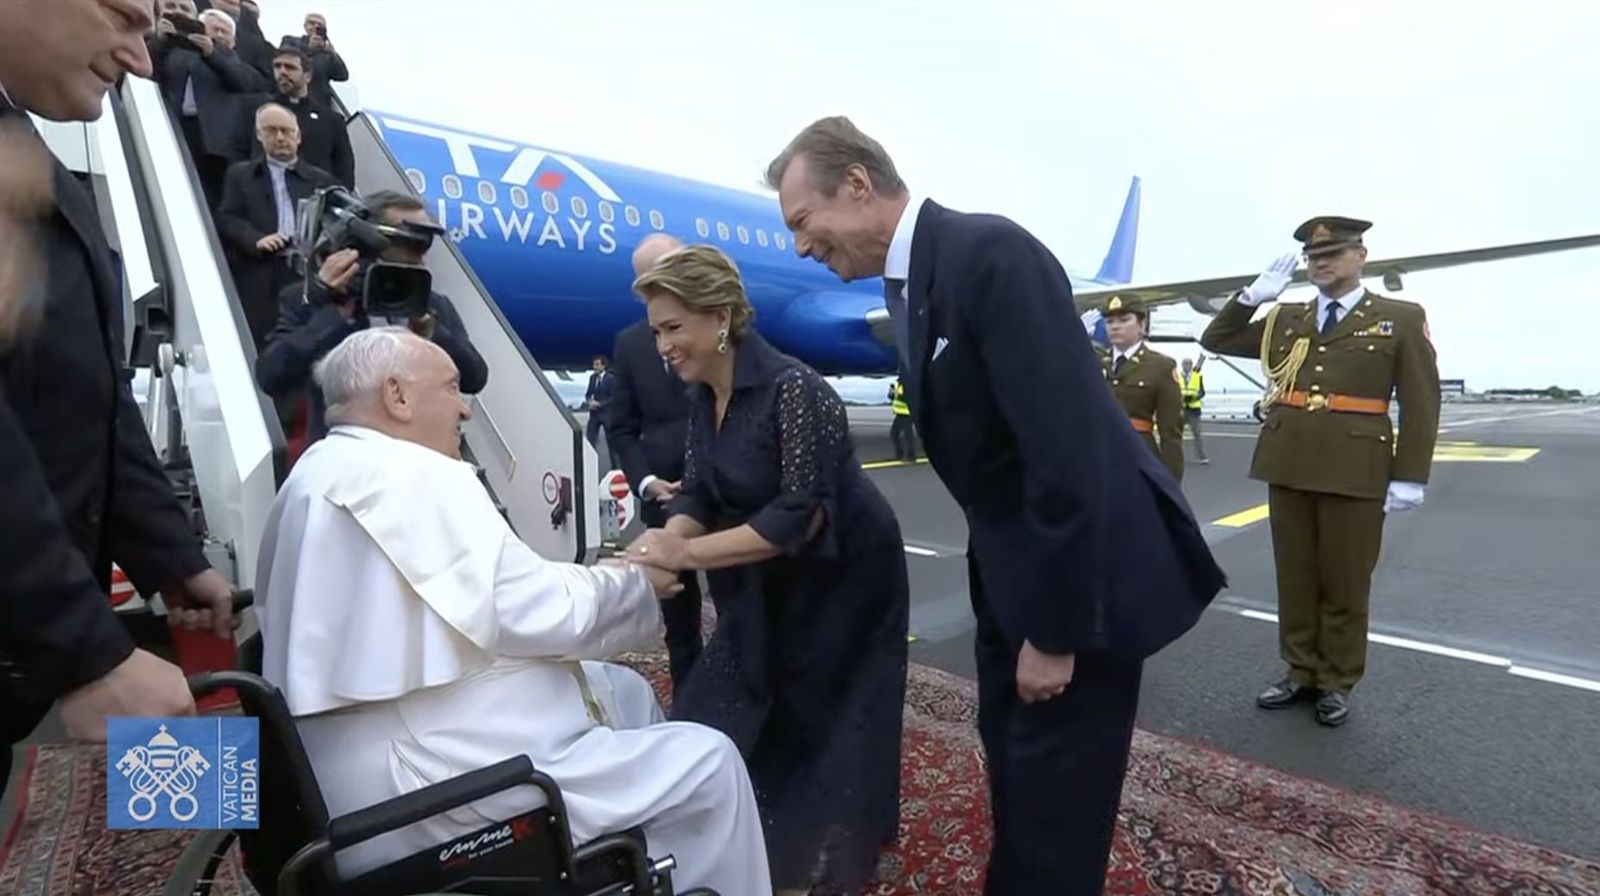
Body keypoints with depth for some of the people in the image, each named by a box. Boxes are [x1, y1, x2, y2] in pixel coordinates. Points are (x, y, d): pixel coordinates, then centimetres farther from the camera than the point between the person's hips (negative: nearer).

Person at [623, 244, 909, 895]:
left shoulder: (793, 389, -27)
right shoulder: (703, 398, -3)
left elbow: (802, 514, -31)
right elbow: (700, 496, -2)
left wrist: (687, 554, -34)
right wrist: (660, 542, -22)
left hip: (845, 579, -7)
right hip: (771, 586, 8)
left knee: (825, 734, 8)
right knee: (713, 726, 12)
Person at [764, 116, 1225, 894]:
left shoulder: (990, 253, -23)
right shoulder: (909, 283, 6)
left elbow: (1068, 451, -27)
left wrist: (1054, 631, -21)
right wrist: (1017, 610, 14)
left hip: (1085, 573, -8)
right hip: (1013, 568, 9)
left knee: (1053, 798, 6)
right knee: (1012, 768, 23)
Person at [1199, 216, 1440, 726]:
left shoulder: (1402, 318, 3)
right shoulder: (1284, 322, 12)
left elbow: (1421, 403, -1)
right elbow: (1215, 340, 15)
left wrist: (1410, 477, -8)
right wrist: (1252, 296, 2)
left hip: (1355, 471, -3)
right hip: (1288, 467, 3)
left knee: (1345, 584, 7)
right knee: (1295, 578, 11)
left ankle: (1337, 683, 22)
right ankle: (1301, 673, 24)